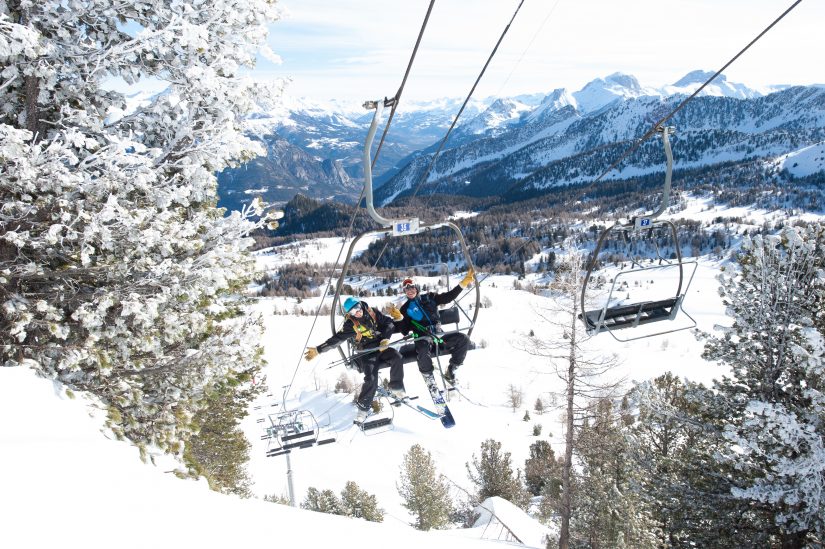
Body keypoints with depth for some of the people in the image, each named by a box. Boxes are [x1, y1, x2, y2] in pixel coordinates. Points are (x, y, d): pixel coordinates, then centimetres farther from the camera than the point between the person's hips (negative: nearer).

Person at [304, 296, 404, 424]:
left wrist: (385, 338, -10)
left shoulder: (373, 313, 3)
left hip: (382, 347, 3)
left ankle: (396, 389, -8)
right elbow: (336, 339, -6)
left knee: (396, 357, -27)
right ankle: (363, 408, -6)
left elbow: (388, 322, 5)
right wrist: (318, 350, -10)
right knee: (371, 380, -23)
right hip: (367, 353, -3)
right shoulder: (351, 325, -5)